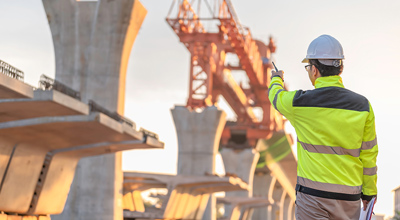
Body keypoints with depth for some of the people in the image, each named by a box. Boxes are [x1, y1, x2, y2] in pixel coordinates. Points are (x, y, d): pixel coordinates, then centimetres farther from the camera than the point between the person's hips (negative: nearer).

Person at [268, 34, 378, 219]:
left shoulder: (299, 103, -9)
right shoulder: (362, 106, -3)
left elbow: (275, 95, 15)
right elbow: (369, 154, 3)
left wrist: (276, 79, 39)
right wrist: (369, 193, 15)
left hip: (312, 197, -2)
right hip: (349, 197, 3)